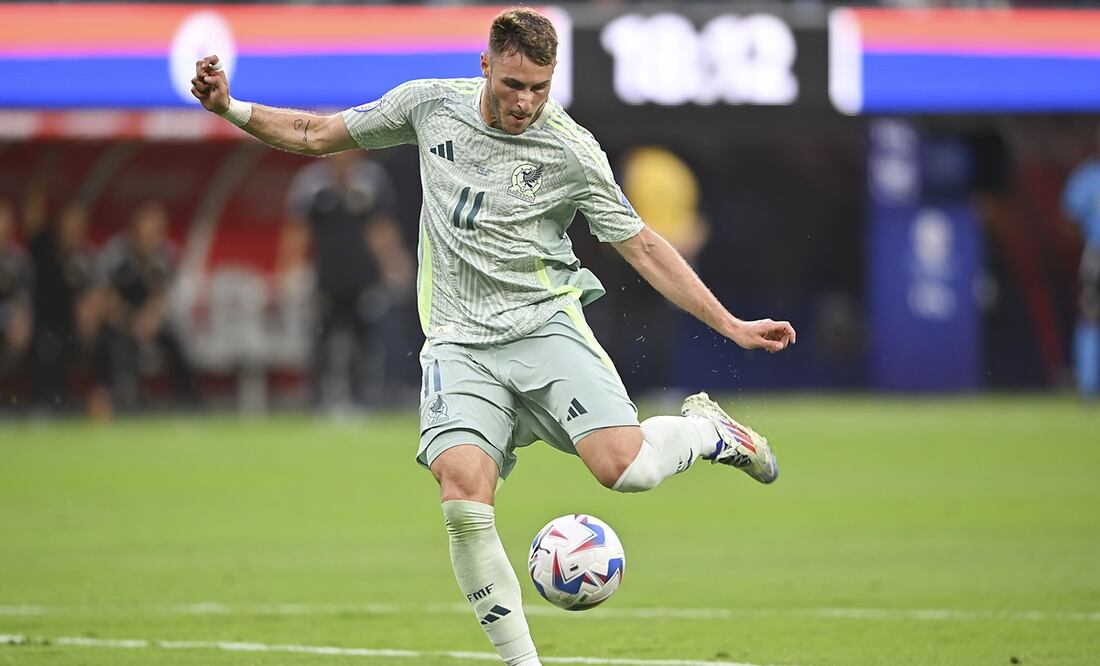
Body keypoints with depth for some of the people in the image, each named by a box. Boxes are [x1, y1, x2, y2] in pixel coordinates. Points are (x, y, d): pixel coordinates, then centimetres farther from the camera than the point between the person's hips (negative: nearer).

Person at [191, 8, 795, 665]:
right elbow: (317, 135, 14)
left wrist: (730, 325, -3)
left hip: (546, 323, -2)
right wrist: (230, 108, 2)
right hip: (461, 341, 2)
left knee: (624, 467, -24)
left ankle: (705, 427, 11)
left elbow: (642, 246, 1)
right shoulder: (430, 104, 2)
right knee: (464, 494, -23)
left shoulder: (572, 152, -5)